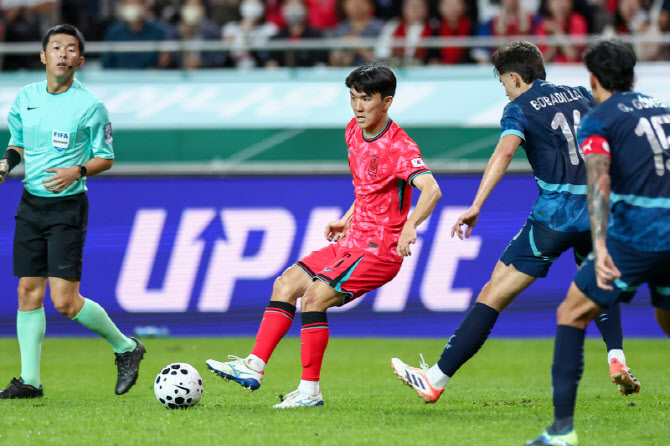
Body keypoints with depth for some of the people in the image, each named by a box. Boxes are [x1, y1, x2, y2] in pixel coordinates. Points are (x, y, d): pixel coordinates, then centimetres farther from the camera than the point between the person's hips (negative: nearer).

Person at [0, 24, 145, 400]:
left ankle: (126, 348, 10)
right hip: (31, 203, 5)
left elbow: (106, 158, -1)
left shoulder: (90, 106, -7)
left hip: (68, 206, -5)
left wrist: (77, 171, -19)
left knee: (65, 301, -11)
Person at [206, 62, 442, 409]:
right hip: (352, 242, 9)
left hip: (380, 250, -9)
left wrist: (410, 225, -50)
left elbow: (431, 190, -34)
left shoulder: (399, 147, -18)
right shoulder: (354, 132, 8)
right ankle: (254, 367, 4)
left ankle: (310, 390, -16)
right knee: (286, 284, 5)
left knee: (315, 296, -21)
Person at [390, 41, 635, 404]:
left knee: (494, 293, -3)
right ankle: (616, 357, 8)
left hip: (553, 217, -5)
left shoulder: (520, 108, 0)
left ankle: (436, 379, -3)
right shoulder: (581, 96, 16)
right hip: (597, 208, 5)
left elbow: (504, 151, -18)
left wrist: (476, 205, -26)